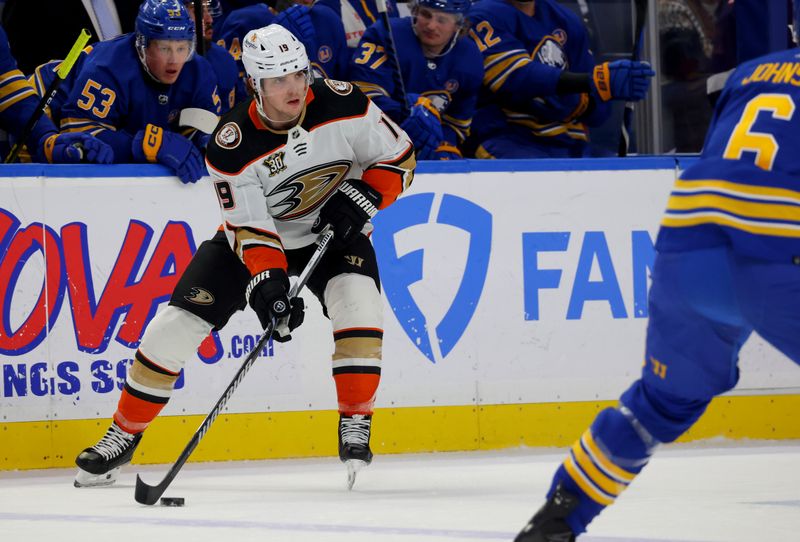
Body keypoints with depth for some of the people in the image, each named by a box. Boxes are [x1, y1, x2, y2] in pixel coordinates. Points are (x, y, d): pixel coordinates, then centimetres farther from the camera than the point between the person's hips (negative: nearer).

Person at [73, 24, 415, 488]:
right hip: (255, 239, -1)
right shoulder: (233, 145, -26)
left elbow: (400, 156, -9)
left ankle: (355, 425, -14)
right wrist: (269, 287, -38)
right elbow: (249, 228, -25)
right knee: (176, 325, -9)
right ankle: (125, 435, 8)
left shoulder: (343, 105, -21)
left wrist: (363, 198, -24)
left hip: (333, 228, 1)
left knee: (358, 304, -29)